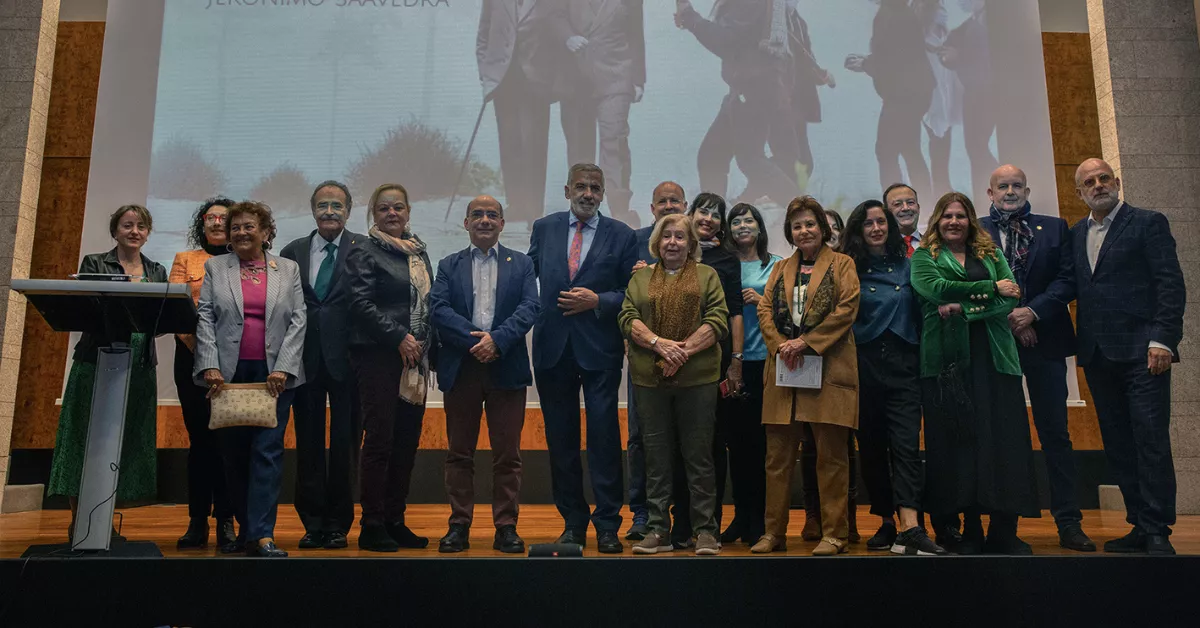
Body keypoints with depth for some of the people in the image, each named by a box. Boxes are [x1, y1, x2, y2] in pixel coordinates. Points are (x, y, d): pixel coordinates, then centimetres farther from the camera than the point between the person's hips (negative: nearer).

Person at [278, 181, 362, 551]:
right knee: (308, 444, 9)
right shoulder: (292, 253, 11)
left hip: (346, 359, -3)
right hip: (306, 360, 3)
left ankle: (338, 524, 16)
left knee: (345, 443, 4)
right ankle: (313, 523, 20)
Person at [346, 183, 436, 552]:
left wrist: (431, 348, 10)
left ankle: (395, 522, 17)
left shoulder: (419, 252, 18)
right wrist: (399, 337, -17)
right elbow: (362, 304, -11)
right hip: (378, 357, -6)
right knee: (379, 440, -4)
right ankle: (372, 526, 5)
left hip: (415, 360, 6)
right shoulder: (364, 253, -1)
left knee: (407, 442, 8)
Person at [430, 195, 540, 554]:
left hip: (507, 369, 0)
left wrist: (497, 340, -18)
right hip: (460, 369, 1)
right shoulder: (449, 266, 12)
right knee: (459, 453, 6)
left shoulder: (521, 264, 10)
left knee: (507, 455, 3)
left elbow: (529, 308, -3)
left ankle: (506, 527, 12)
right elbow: (438, 309, -3)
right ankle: (459, 526, 15)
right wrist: (475, 340, -15)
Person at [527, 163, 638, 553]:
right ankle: (573, 523, 21)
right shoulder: (544, 229, 11)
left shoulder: (621, 235, 4)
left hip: (600, 349, -2)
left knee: (604, 437, -3)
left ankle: (608, 525, 9)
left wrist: (598, 301, -11)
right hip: (553, 348, 3)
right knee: (560, 440, 8)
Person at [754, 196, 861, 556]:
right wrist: (781, 346, -8)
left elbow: (846, 309, -6)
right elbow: (765, 310, 9)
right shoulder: (780, 269, 19)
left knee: (831, 455, -1)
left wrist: (806, 342, -13)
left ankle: (834, 534, 9)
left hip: (829, 370, -4)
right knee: (778, 455, 6)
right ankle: (774, 532, 14)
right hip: (784, 371, 4)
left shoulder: (842, 264, 6)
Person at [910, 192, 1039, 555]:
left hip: (992, 355, 2)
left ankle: (1004, 531, 1)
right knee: (956, 437, -3)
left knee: (1003, 436, -5)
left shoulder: (991, 254, 19)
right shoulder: (923, 257, 12)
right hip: (947, 357, -2)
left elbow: (1010, 299, 3)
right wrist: (991, 288, -6)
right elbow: (935, 288, -9)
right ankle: (969, 531, 4)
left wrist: (963, 309, -11)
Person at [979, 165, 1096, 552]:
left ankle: (1069, 523, 8)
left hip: (1044, 338, 1)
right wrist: (1009, 318, -9)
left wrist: (1033, 311, -11)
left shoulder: (1054, 228, 11)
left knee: (1055, 432, 2)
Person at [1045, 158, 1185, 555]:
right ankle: (1140, 526, 18)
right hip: (1098, 355, 6)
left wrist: (1162, 340, -16)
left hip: (1141, 351, -6)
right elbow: (1068, 284, 6)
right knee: (1117, 444, 9)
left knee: (1151, 441, -6)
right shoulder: (1077, 233, 16)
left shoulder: (1149, 223, 0)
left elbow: (1171, 284, -7)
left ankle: (1158, 532, 1)